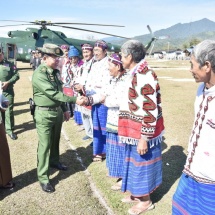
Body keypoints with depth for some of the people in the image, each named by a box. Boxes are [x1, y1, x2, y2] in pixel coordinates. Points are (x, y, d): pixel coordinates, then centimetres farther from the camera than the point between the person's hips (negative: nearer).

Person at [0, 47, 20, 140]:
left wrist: (8, 82, -15)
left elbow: (16, 75, -2)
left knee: (9, 110, 2)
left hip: (8, 91, -1)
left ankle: (9, 129, 12)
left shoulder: (9, 64, 2)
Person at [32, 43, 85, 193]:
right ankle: (43, 178, 10)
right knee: (45, 145, -1)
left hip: (57, 111, 8)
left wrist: (65, 109, 17)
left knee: (55, 140, 22)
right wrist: (74, 100, -29)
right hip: (44, 113, -7)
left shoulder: (56, 71, 6)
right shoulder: (39, 74, -19)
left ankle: (54, 161, 45)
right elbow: (53, 93, -26)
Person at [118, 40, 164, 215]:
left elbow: (151, 111, -26)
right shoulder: (136, 74, 7)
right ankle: (138, 194, 41)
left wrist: (144, 138, -24)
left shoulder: (144, 76, -24)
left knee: (142, 164, 7)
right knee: (136, 163, 21)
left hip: (142, 132, -9)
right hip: (136, 131, 9)